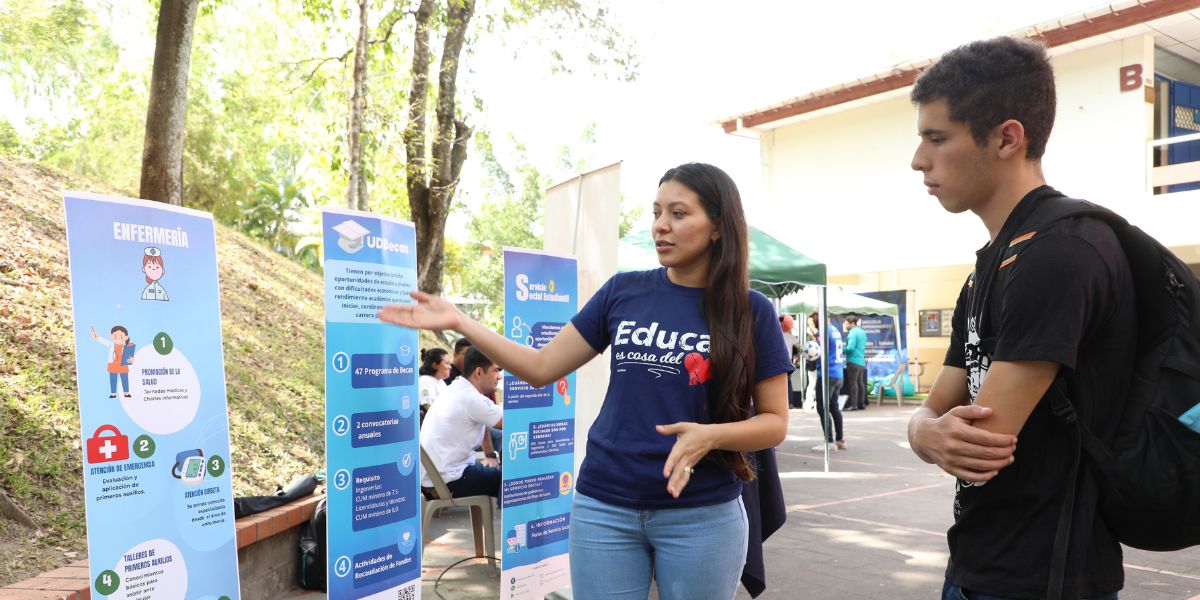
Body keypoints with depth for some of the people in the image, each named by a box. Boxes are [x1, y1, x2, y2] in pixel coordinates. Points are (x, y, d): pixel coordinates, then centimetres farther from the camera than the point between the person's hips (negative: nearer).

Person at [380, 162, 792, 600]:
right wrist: (460, 322, -6)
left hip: (701, 515, -1)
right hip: (604, 507, 2)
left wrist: (710, 436, -21)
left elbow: (774, 422, -2)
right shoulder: (623, 291, 1)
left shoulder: (751, 311, -5)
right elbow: (542, 367, 3)